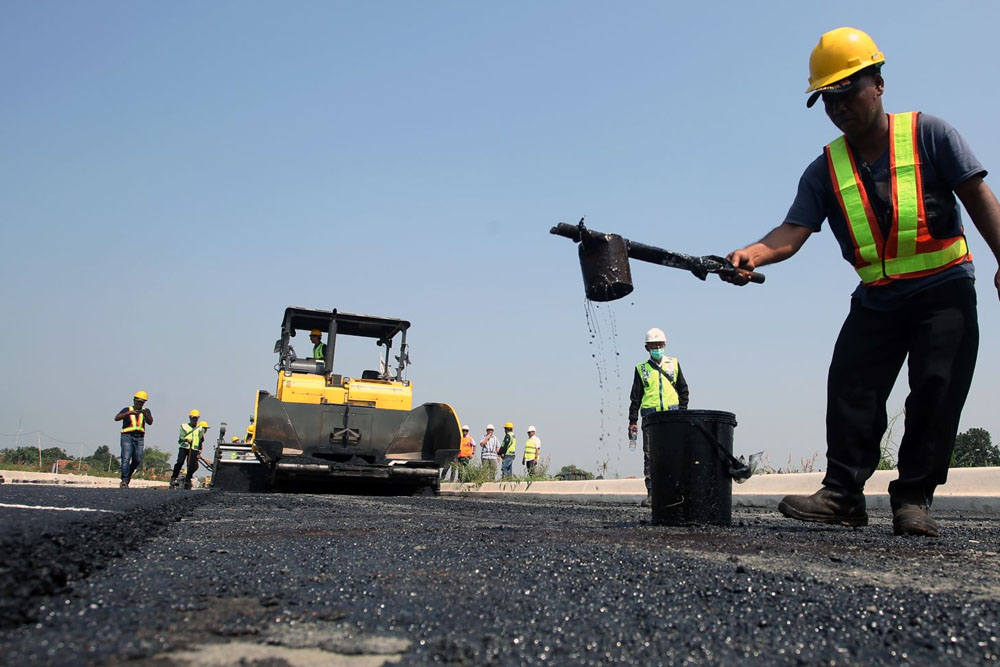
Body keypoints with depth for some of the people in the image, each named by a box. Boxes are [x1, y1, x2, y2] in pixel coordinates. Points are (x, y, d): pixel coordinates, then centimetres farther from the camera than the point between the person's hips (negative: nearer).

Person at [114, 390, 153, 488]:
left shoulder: (146, 411, 15)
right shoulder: (127, 410, 9)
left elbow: (150, 422, -2)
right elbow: (116, 418, -7)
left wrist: (145, 414, -21)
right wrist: (128, 413, -22)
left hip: (139, 438, 3)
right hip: (127, 436, -3)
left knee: (137, 460, 2)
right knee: (126, 459, -13)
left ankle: (128, 474, 27)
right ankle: (124, 481, -14)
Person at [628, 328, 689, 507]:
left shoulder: (674, 363, 13)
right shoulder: (641, 369, 11)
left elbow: (683, 389, 15)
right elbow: (635, 397, 11)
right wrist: (633, 421, 4)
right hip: (650, 416, 0)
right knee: (650, 455, -3)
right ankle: (651, 492, 1)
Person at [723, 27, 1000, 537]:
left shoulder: (927, 133, -4)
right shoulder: (825, 170, 1)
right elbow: (793, 231, -12)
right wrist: (753, 254, -33)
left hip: (944, 289, -2)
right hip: (877, 298, 3)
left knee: (936, 389, -9)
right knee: (849, 387, -8)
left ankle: (914, 498, -1)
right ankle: (843, 493, -4)